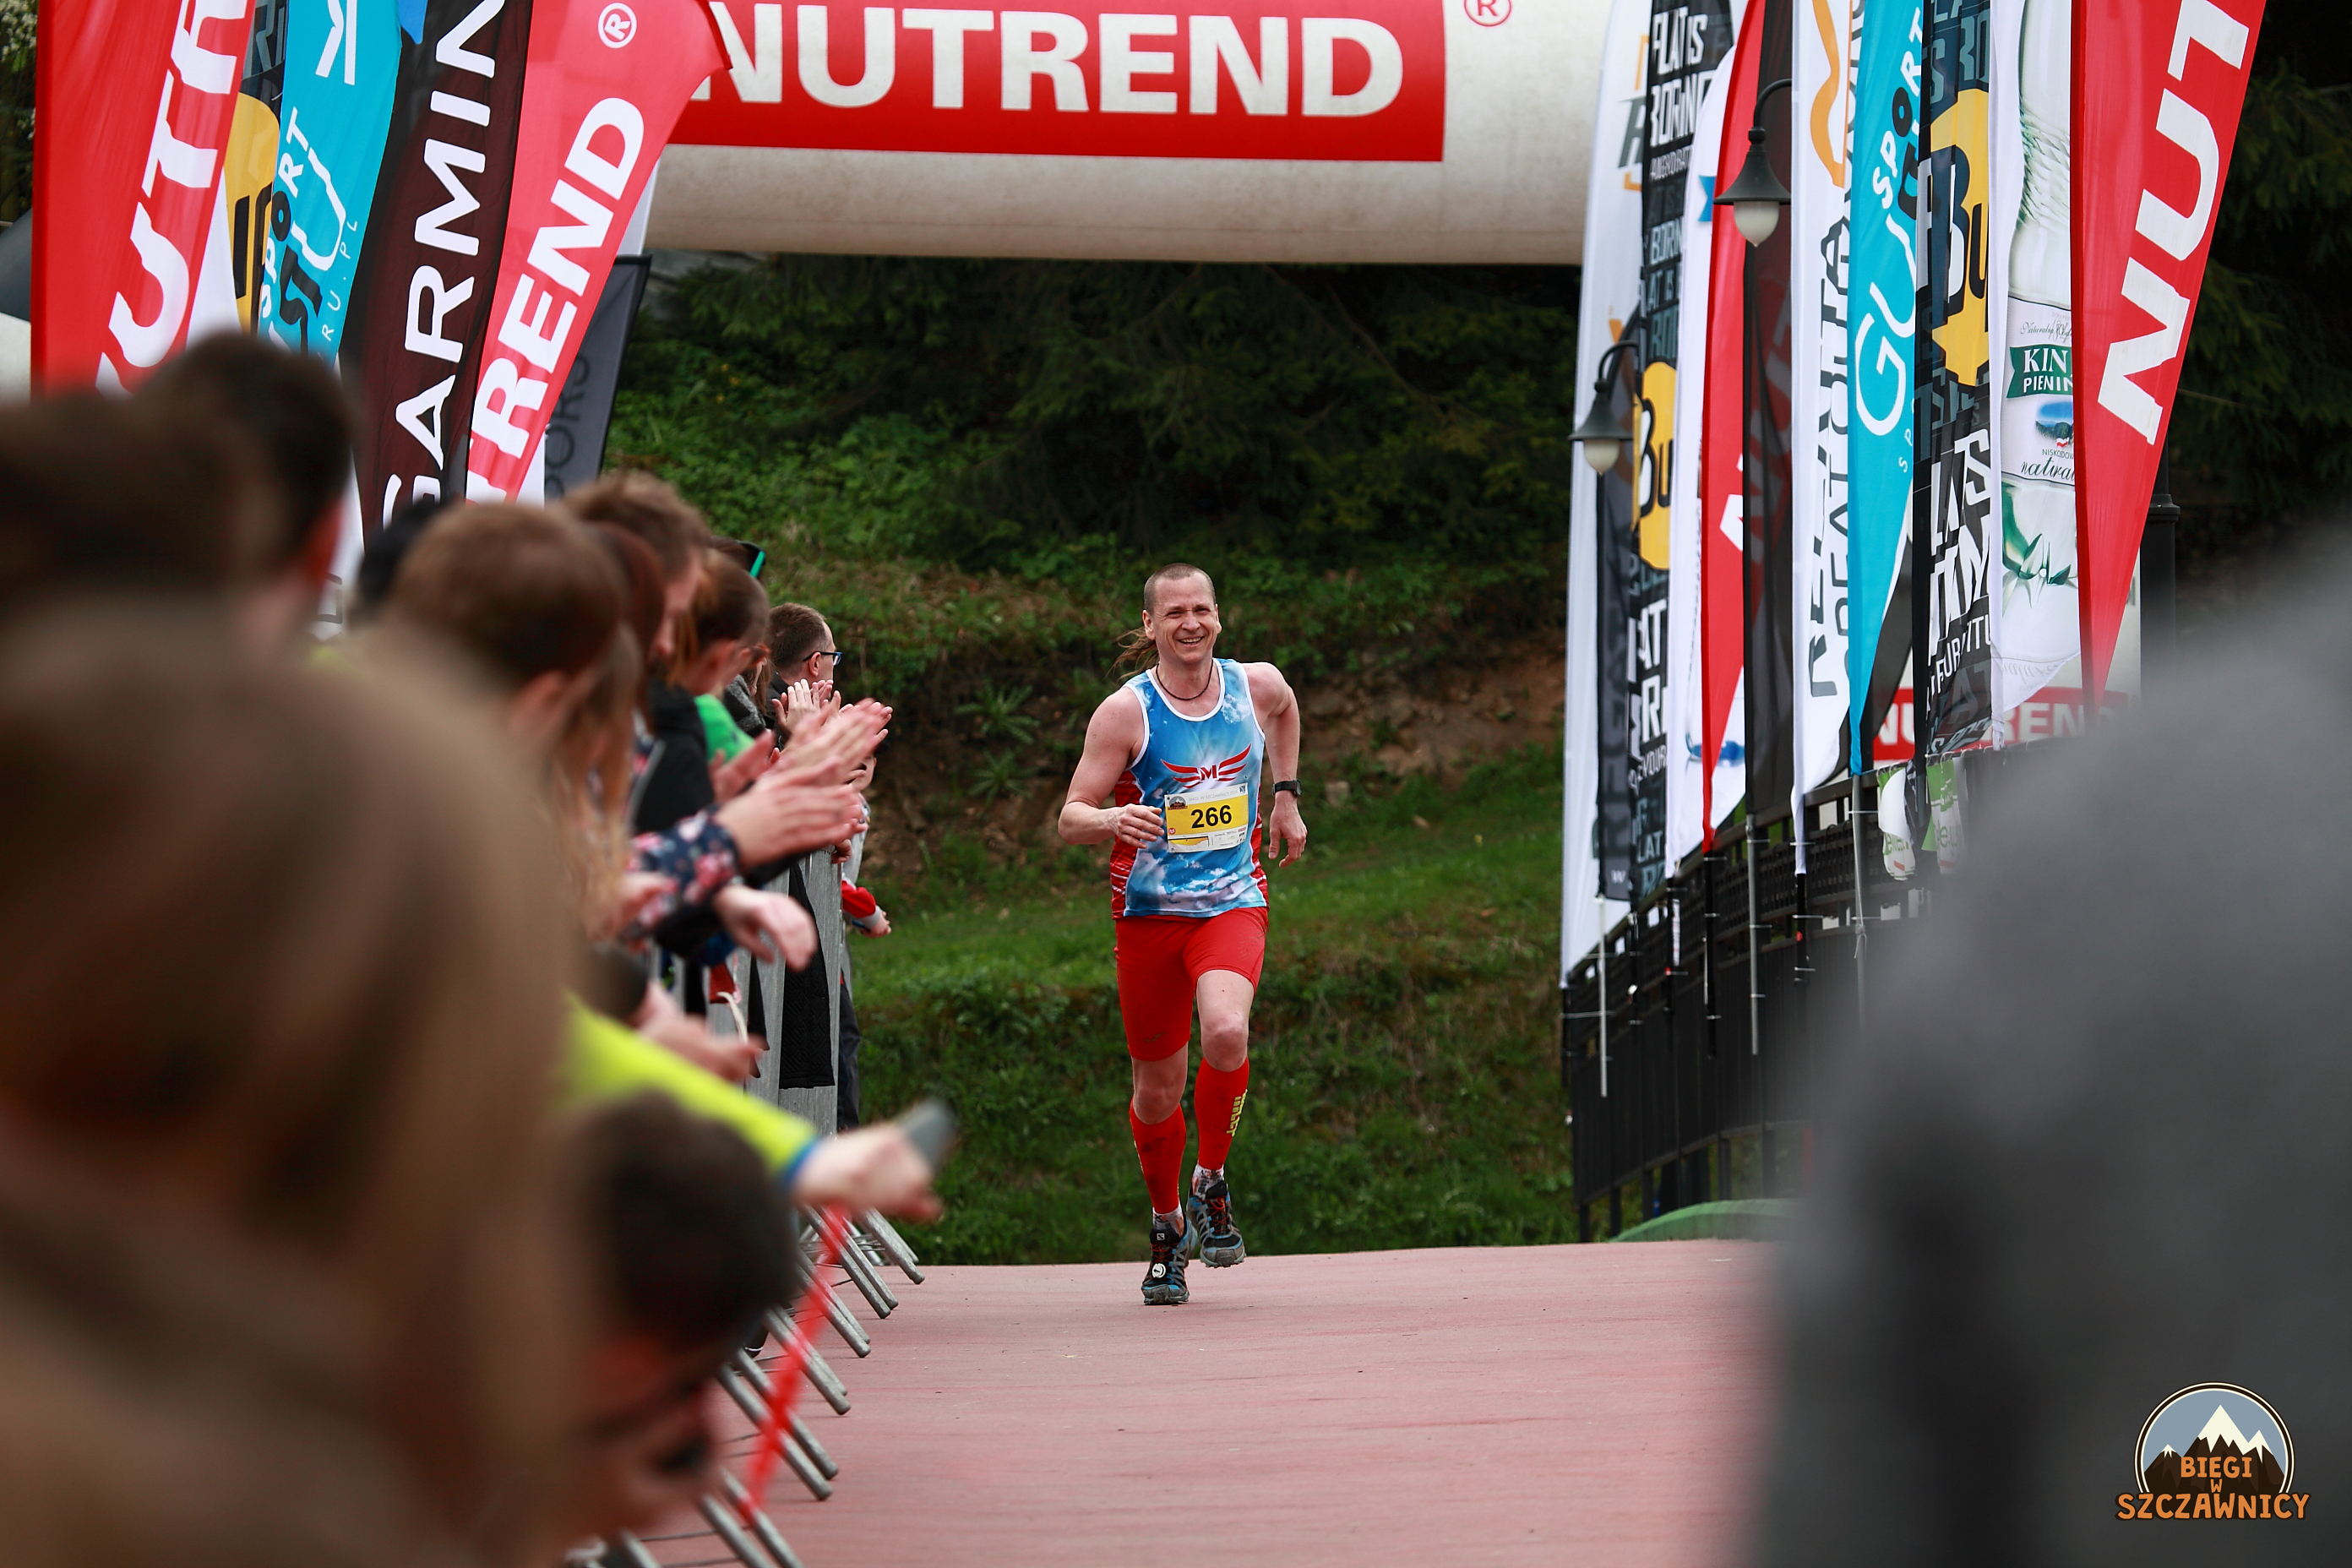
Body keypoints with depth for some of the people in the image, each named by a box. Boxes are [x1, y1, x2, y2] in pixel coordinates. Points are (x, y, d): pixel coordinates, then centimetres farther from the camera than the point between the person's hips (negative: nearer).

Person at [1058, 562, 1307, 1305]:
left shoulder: (1257, 685, 1)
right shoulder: (1125, 711, -9)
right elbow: (1071, 817, -10)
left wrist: (1285, 795, 23)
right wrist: (1113, 820, -31)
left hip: (1231, 903, 1)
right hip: (1148, 910, -1)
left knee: (1226, 1032, -29)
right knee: (1157, 1088, 7)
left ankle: (1211, 1183, -5)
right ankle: (1168, 1227, 32)